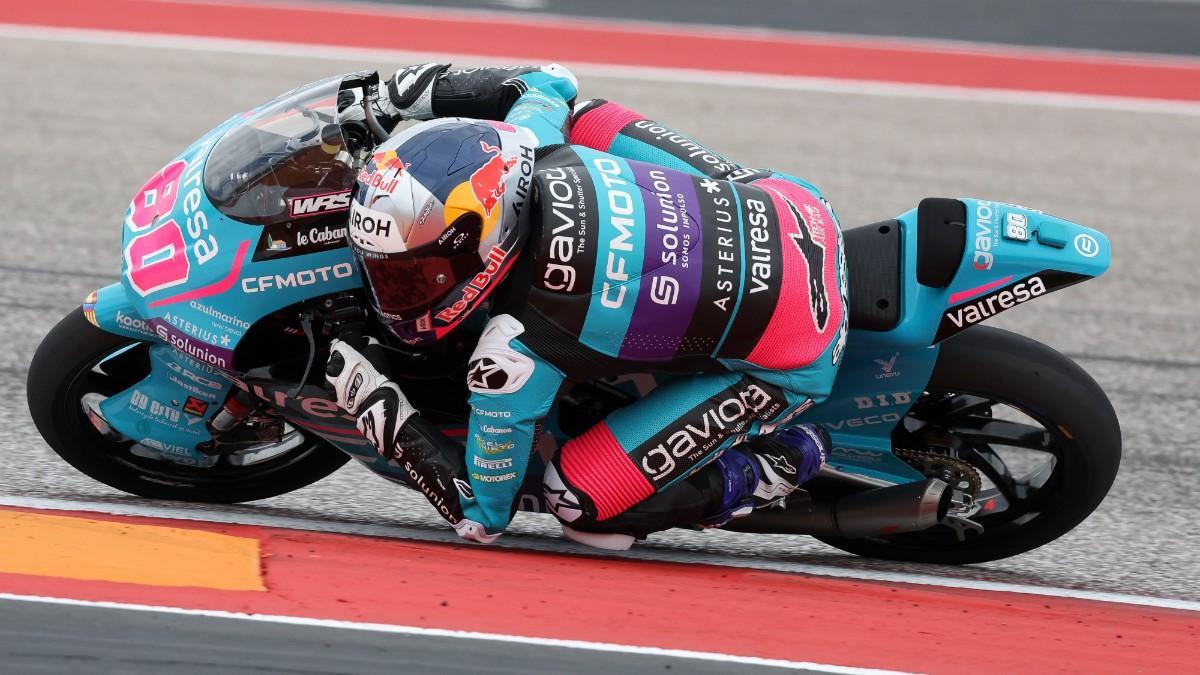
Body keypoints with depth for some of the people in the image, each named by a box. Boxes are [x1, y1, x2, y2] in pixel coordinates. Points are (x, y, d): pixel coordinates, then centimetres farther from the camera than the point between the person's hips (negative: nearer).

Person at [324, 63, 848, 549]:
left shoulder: (514, 352, -28)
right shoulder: (518, 156, -12)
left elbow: (479, 515, -12)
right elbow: (550, 81, 15)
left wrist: (376, 406, -11)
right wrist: (432, 90, 10)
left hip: (789, 362, -7)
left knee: (583, 506, -8)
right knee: (585, 118, 19)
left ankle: (774, 468, 4)